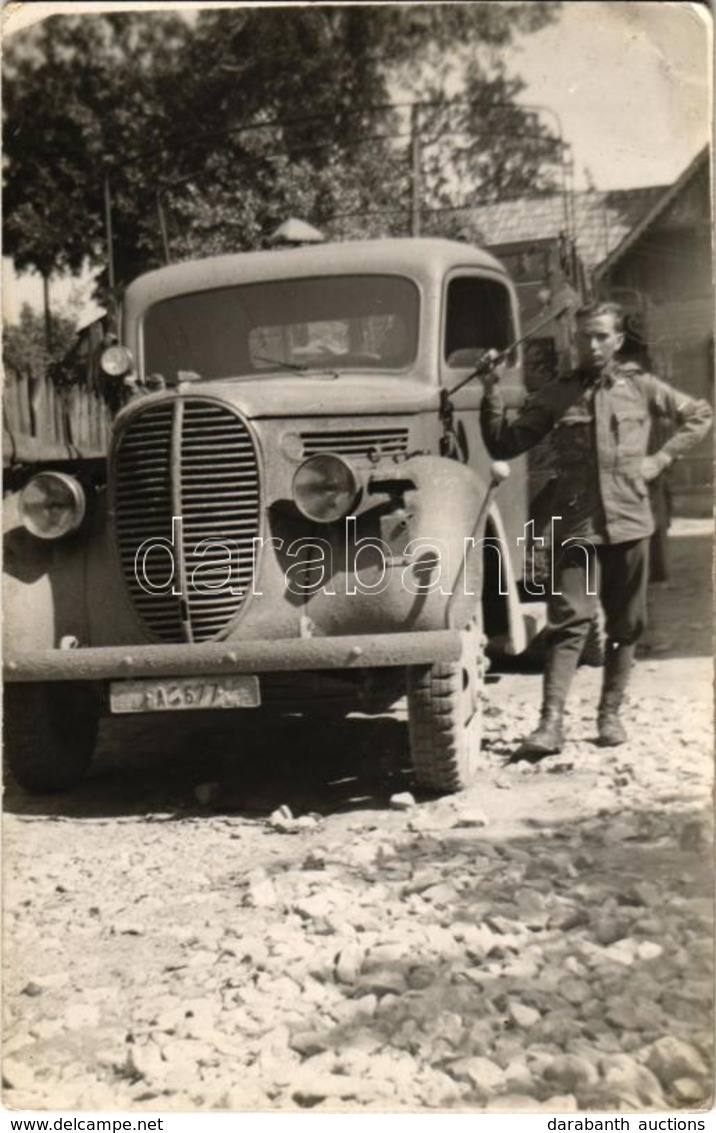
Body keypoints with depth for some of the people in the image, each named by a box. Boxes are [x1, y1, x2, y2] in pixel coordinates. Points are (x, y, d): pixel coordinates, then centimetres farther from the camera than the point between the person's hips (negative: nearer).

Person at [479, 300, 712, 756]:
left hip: (629, 524, 2)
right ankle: (552, 723, -13)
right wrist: (493, 395, -11)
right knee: (569, 621, -11)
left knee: (626, 624, 9)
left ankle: (610, 714, 22)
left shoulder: (641, 388, 7)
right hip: (576, 526, -2)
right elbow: (503, 445, 2)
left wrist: (661, 459, 6)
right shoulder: (555, 395, 5)